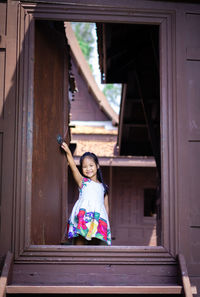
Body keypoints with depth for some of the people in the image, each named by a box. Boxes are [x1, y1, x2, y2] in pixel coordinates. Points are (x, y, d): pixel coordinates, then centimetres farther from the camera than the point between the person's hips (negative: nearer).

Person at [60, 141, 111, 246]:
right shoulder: (82, 182, 14)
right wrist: (68, 152, -11)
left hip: (98, 220, 3)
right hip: (83, 217, -3)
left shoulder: (103, 187, 22)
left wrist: (106, 223, 12)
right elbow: (73, 167, 1)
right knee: (79, 244, -11)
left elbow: (106, 207, 21)